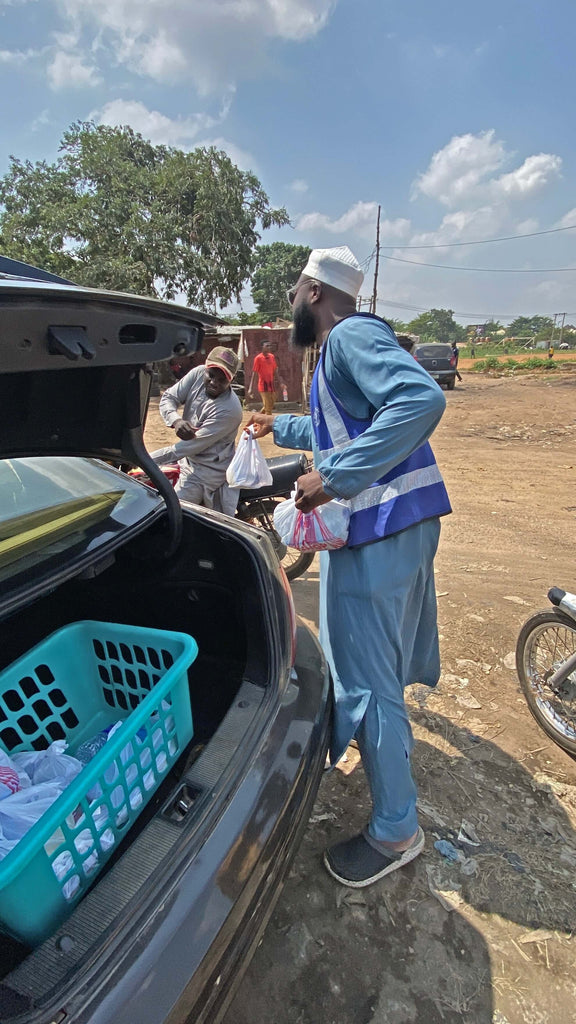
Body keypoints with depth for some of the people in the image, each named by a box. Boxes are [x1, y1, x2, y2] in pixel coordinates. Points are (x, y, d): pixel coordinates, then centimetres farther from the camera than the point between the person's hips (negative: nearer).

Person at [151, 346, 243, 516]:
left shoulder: (230, 410, -29)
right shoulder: (198, 373, -9)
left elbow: (192, 445, -28)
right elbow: (168, 397, -7)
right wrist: (175, 420, -32)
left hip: (207, 471, -8)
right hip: (188, 457, 8)